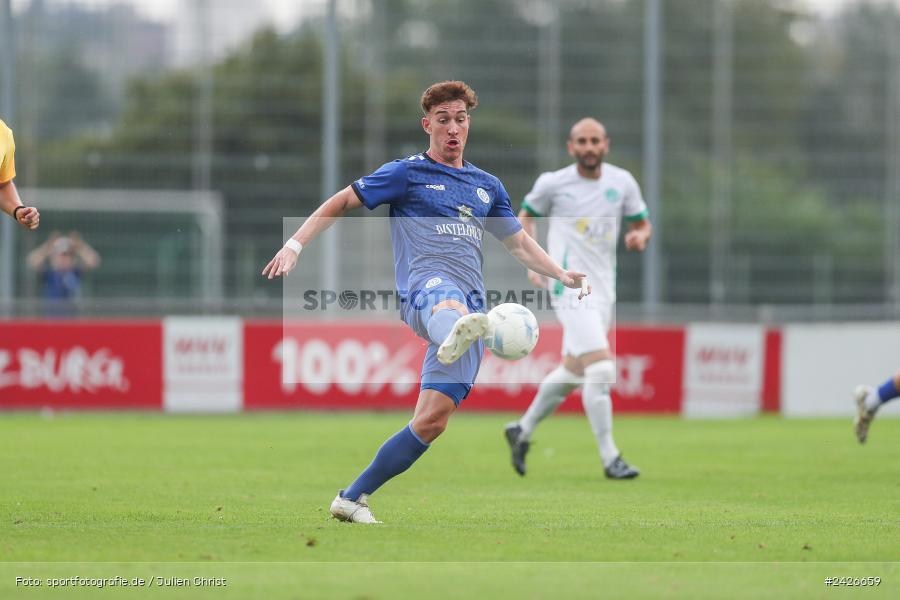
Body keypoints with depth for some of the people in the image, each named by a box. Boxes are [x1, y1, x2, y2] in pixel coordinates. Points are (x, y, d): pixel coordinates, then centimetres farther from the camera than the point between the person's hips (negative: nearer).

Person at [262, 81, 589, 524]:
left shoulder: (487, 186, 25)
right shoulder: (407, 174, 10)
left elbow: (519, 243, 35)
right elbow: (341, 202, 13)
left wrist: (563, 275, 20)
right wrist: (295, 245, 1)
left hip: (471, 303, 5)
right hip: (424, 285, -5)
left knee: (431, 421, -7)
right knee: (448, 302, -46)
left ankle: (352, 499, 6)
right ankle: (453, 337, -86)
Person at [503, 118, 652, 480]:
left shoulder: (622, 182, 5)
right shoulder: (553, 183, -3)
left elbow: (642, 223, 15)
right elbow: (526, 216, 12)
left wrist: (640, 236, -9)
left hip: (603, 289, 6)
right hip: (571, 288, -6)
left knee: (571, 373, 15)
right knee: (600, 370, -18)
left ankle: (523, 431, 36)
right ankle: (610, 458, -13)